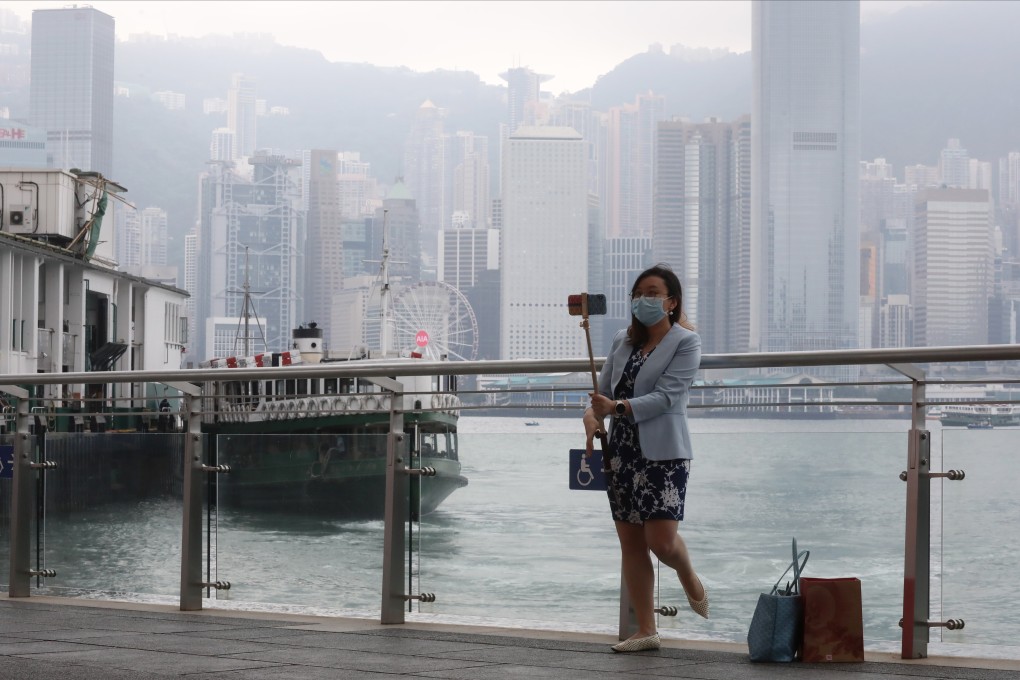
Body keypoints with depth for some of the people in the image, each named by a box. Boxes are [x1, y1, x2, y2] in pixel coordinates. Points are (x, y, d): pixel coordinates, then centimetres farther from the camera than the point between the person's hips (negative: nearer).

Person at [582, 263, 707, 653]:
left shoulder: (685, 342, -4)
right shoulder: (623, 342, 13)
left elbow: (666, 397, -15)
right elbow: (603, 391, 13)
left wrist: (618, 407, -27)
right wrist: (592, 414, -10)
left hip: (662, 453, -6)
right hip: (622, 453, 6)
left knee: (661, 539, -13)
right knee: (631, 544, 5)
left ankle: (690, 580, 22)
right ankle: (646, 632, 11)